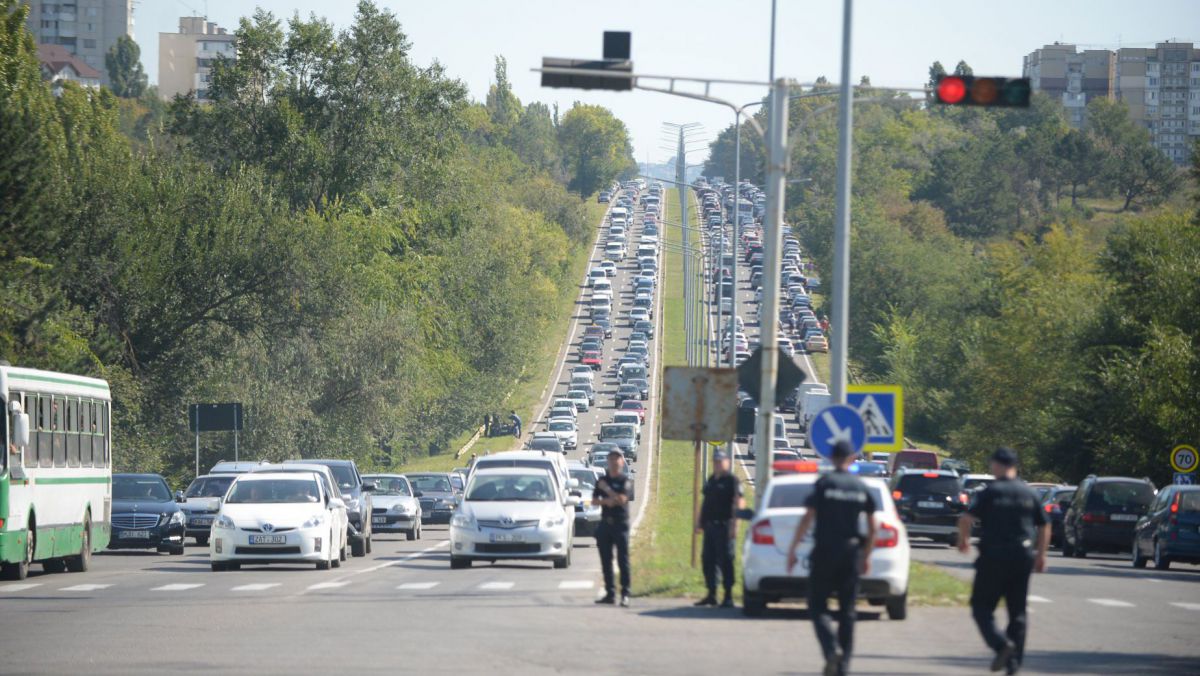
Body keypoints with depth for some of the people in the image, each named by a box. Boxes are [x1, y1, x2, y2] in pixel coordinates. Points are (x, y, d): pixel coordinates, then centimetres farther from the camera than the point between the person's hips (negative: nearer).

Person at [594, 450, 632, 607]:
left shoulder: (625, 481, -2)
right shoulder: (602, 480, 14)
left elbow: (622, 499, -16)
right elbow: (594, 500, 10)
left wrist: (607, 489, -7)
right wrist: (606, 501, -10)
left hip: (620, 523, -5)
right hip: (605, 522, 5)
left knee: (623, 560, -7)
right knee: (606, 560, 6)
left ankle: (625, 594, -8)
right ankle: (610, 593, 12)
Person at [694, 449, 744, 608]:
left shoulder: (731, 480, -5)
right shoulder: (711, 480, 19)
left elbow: (738, 503, -12)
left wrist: (734, 525, -19)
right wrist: (700, 521, 21)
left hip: (723, 525, -8)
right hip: (710, 525, 8)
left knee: (725, 560, -7)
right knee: (708, 560, 8)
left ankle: (728, 596, -5)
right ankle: (711, 595, 15)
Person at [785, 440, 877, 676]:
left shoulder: (824, 484, -6)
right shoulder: (862, 488, 5)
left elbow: (807, 520, -10)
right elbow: (872, 528, 8)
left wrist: (792, 550, -4)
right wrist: (866, 556, 19)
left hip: (825, 552, -3)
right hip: (851, 553, 3)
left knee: (817, 606, 3)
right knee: (847, 610, 9)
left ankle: (832, 648, -22)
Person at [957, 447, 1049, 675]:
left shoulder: (990, 493, -7)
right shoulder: (1028, 493, 8)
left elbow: (966, 518, -14)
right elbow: (1044, 526, 13)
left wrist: (963, 539, 4)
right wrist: (1041, 555, 23)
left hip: (994, 558, -4)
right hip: (1022, 559, 4)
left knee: (982, 607, 4)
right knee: (1017, 611, 12)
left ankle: (1001, 643, -19)